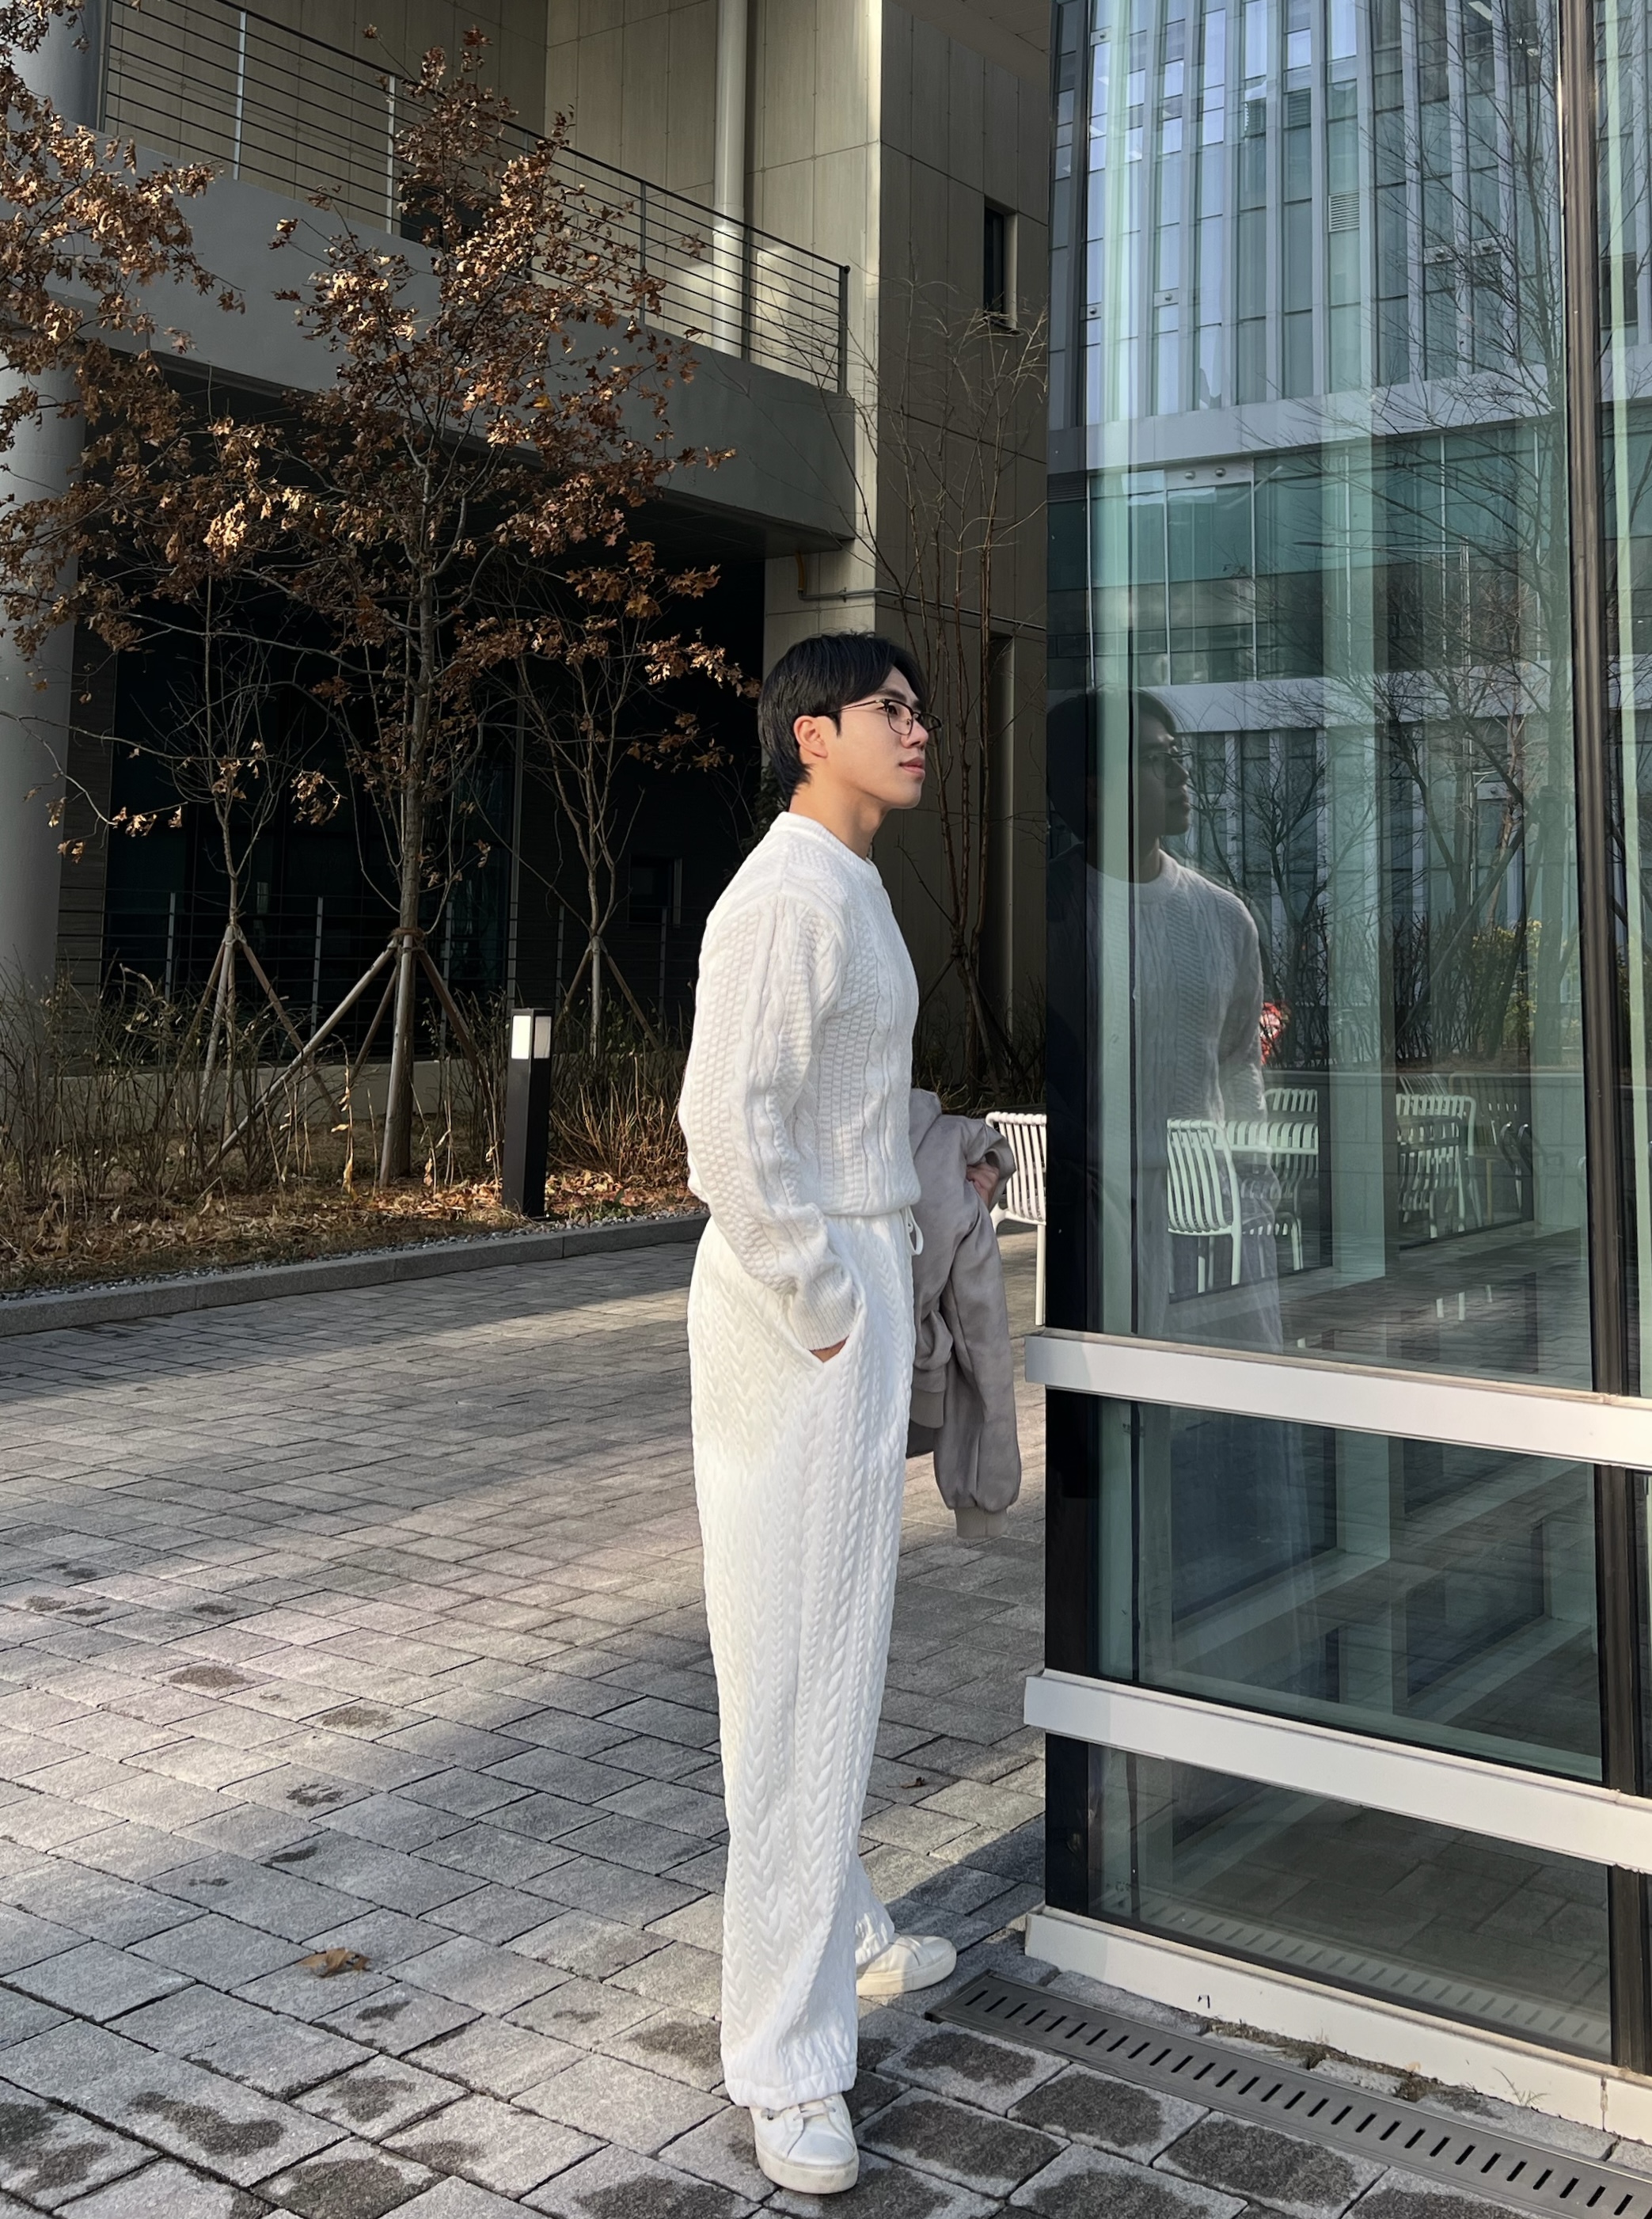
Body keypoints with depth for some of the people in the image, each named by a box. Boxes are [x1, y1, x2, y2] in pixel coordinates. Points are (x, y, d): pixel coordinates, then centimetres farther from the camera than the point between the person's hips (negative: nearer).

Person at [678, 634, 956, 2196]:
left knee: (840, 1640, 20)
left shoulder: (853, 890, 16)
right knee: (799, 1668, -5)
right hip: (803, 1302, -10)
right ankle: (787, 2064, 6)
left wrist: (876, 1299, 18)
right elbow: (728, 1128, -26)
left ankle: (843, 1934, 38)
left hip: (861, 1280, 10)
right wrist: (823, 1313, -19)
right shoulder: (787, 899, -17)